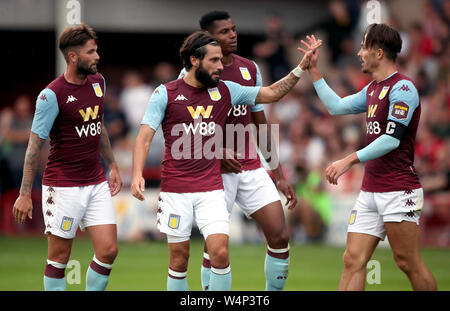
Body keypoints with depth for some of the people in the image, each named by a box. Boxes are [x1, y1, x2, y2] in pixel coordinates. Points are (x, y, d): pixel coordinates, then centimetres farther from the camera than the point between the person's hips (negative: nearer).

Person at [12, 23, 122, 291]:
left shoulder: (98, 82, 6)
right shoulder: (52, 95, -14)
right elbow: (35, 144, -11)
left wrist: (113, 166, 22)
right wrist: (25, 194, -12)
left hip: (96, 183, 6)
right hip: (63, 186, -6)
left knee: (108, 251, -1)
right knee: (59, 257, 1)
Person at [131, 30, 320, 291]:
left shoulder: (226, 91, 7)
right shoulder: (166, 93, -2)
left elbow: (271, 93, 12)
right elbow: (145, 137, -5)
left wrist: (301, 69, 1)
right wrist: (137, 175, -19)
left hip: (212, 191, 2)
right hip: (176, 191, -2)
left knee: (220, 254, -11)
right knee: (179, 261, 2)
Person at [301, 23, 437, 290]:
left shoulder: (402, 88, -12)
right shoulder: (373, 89, 16)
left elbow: (392, 138, -20)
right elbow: (337, 106, 28)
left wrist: (351, 160, -21)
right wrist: (314, 70, 27)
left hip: (399, 191, -8)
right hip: (370, 191, 8)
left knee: (408, 263, -5)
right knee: (353, 260, -1)